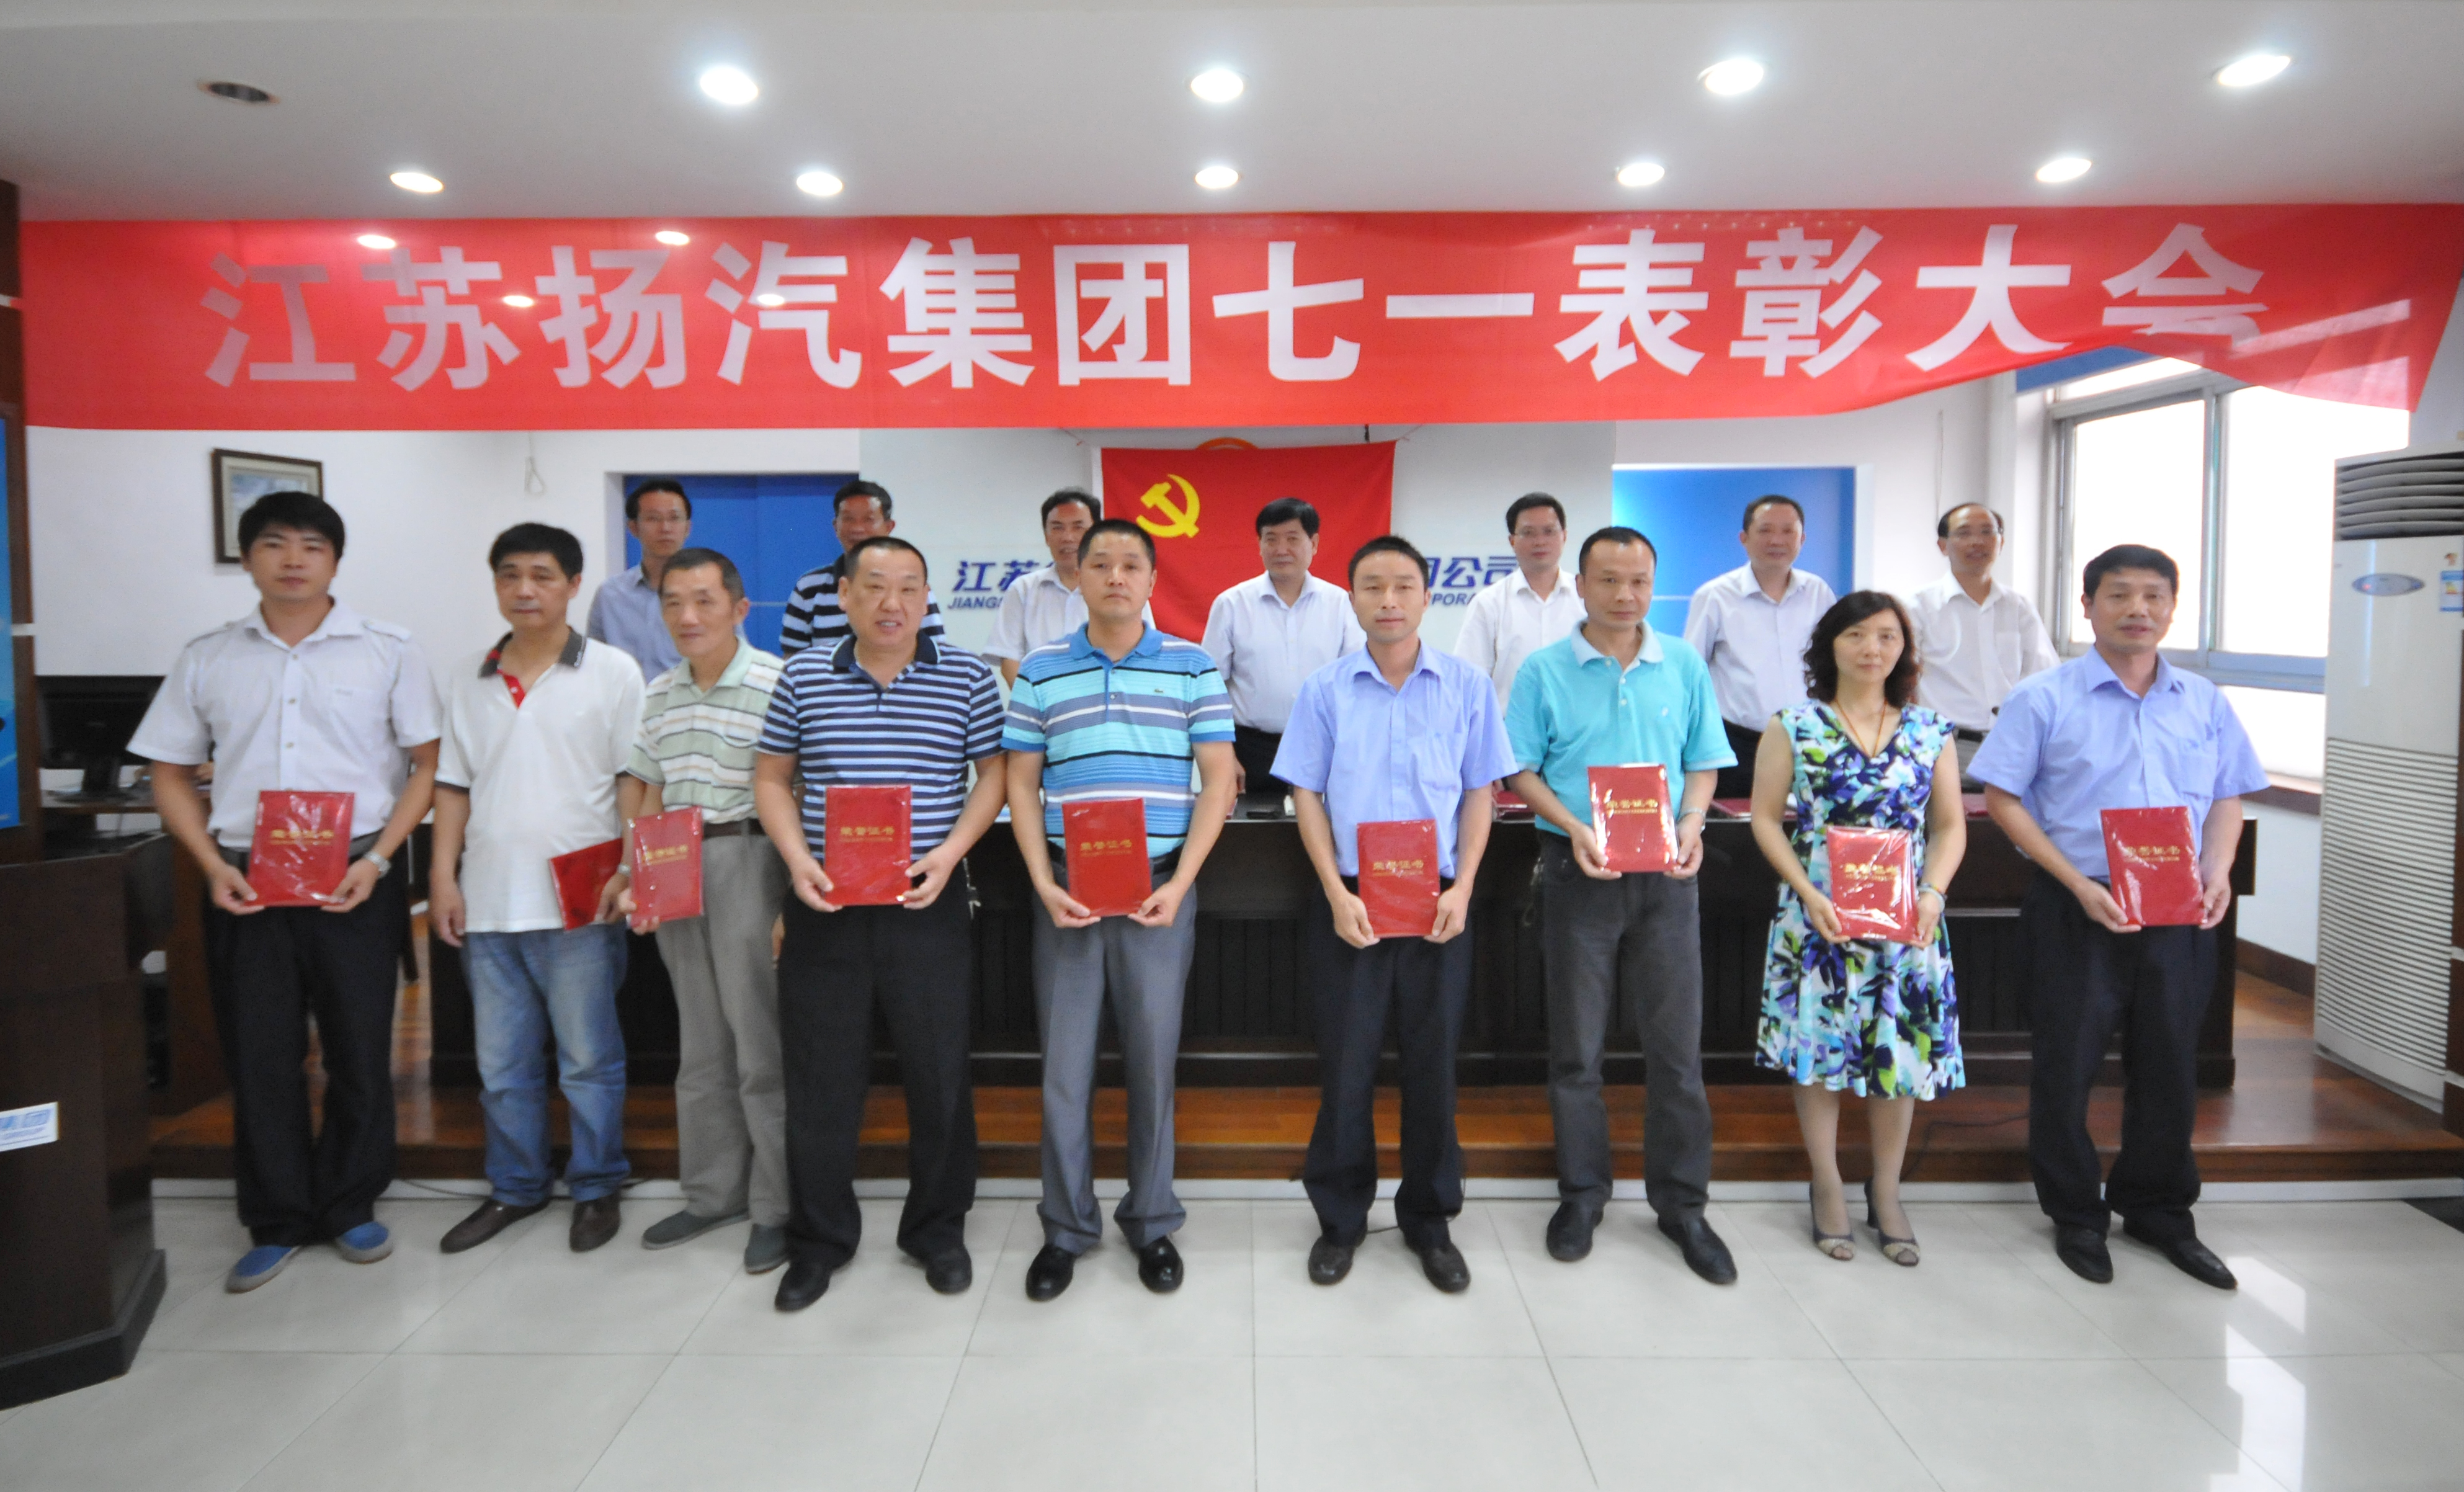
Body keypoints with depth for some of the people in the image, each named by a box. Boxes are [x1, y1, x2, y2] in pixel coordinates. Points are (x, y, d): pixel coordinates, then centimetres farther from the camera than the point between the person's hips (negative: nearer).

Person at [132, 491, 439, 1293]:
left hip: (355, 879, -2)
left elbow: (426, 765, 1)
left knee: (360, 1049, 5)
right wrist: (213, 867, -3)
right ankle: (277, 1222, 21)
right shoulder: (206, 659, 8)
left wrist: (378, 859, -10)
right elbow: (171, 775, 12)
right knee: (259, 1055, 7)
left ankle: (350, 1207, 23)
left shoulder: (387, 650, 2)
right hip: (246, 884, 2)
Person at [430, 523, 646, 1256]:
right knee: (502, 1062, 14)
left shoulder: (612, 672, -2)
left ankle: (596, 1189, 20)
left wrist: (627, 873, -11)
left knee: (588, 1059, 6)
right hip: (487, 901, 4)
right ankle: (515, 1187, 29)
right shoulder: (469, 681, 11)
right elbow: (453, 785, 13)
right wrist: (443, 877, 6)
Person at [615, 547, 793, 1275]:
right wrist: (639, 877, 6)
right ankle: (713, 1193, 29)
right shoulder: (659, 695, 12)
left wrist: (796, 888, -16)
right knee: (700, 1046, 16)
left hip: (748, 862, -6)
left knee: (761, 1048, -1)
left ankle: (776, 1207, 12)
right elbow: (648, 794, 17)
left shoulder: (776, 684, -9)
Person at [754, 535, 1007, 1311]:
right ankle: (820, 1238, 28)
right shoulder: (804, 676, 4)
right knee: (821, 1077, 9)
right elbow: (772, 777, 10)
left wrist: (948, 855, -11)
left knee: (940, 1072, 7)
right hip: (825, 904, 1)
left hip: (928, 904, -1)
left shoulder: (966, 678, 0)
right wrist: (798, 861, -5)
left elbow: (992, 773, 4)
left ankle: (938, 1230, 27)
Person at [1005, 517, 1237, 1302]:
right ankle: (1066, 1227, 24)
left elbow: (1218, 780, 0)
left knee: (1154, 1059, 9)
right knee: (1065, 1062, 7)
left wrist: (1179, 883, -9)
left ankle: (1152, 1221, 26)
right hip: (1067, 888, 1)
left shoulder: (1193, 667, 2)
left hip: (1160, 887, 0)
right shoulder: (1039, 672, 4)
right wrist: (1045, 885, -6)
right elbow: (1021, 786, 6)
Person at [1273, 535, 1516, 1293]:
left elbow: (1479, 793, 4)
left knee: (1433, 1061, 10)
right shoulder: (1325, 689, -1)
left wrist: (1461, 889, -7)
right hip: (1350, 902, 0)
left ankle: (1429, 1218, 28)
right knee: (1347, 1062, 7)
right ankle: (1340, 1217, 25)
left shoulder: (1468, 686, 0)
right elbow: (1307, 797, 0)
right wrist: (1338, 895, -9)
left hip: (1439, 903, 1)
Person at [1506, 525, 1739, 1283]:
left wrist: (1691, 822, -9)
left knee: (1677, 1042, 6)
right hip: (1580, 871, -1)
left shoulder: (1684, 666, 5)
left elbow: (1703, 762, 10)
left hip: (1666, 875, 2)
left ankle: (1681, 1202, 21)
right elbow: (1521, 771, -1)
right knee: (1577, 1044, 9)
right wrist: (1574, 828, -16)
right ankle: (1581, 1193, 25)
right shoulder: (1543, 670, -1)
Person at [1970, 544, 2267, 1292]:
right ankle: (2075, 1215, 24)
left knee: (2170, 1064, 13)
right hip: (2078, 913, -4)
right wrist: (2079, 884, -15)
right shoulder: (2044, 698, -5)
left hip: (2179, 916, 4)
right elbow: (2002, 798, -7)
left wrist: (2218, 869, -4)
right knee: (2067, 1067, 5)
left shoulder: (2204, 702, 8)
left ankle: (2158, 1210, 33)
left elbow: (2227, 798, 15)